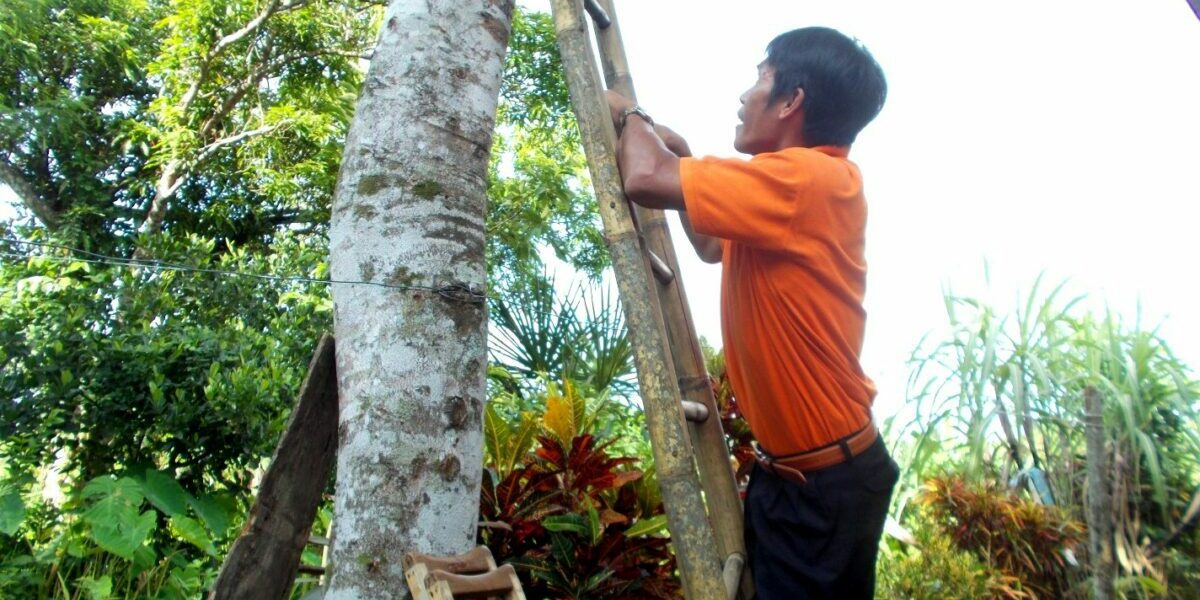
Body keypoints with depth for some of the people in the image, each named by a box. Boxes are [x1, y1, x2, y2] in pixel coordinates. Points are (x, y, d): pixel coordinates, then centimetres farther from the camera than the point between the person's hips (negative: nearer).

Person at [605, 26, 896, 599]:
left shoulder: (808, 178, -23)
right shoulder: (794, 191, 9)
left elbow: (645, 179, -27)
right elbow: (711, 244, 25)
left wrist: (631, 116, -5)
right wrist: (684, 156, 15)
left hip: (825, 480, -9)